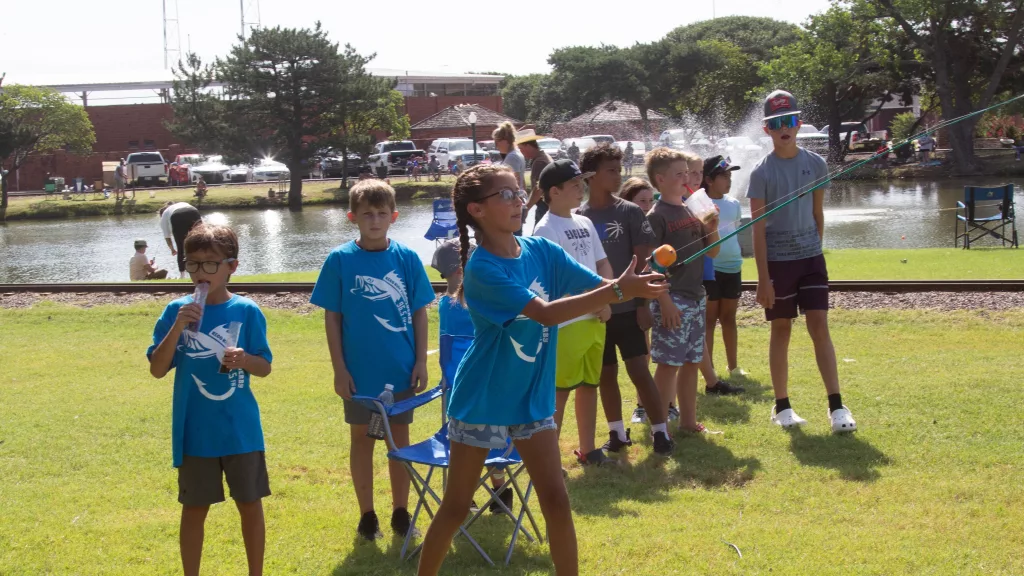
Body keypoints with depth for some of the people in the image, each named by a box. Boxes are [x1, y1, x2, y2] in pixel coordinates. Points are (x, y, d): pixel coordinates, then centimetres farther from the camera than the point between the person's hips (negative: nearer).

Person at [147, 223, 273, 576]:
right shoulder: (177, 311, -4)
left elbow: (265, 368, 2)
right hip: (195, 431, 0)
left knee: (250, 505, 10)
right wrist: (177, 328, -19)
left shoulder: (247, 312, -4)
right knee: (194, 509, 10)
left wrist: (244, 360, -20)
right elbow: (157, 370, -7)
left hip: (241, 429, 0)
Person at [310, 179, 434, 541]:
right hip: (360, 372, -1)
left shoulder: (407, 258, -3)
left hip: (401, 370, 1)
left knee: (400, 437, 11)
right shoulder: (340, 260, -6)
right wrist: (339, 369, -6)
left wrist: (421, 361, -1)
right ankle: (366, 514, 23)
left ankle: (400, 511, 24)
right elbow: (332, 317, -3)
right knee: (361, 439, 11)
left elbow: (419, 312, 3)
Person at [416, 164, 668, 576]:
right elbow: (547, 312, -31)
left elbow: (598, 287, -8)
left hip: (532, 398, 5)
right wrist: (619, 292, -39)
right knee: (456, 508, 6)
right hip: (481, 400, -5)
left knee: (556, 500, 3)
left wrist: (636, 283, -31)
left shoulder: (541, 251, -3)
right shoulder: (482, 269, -22)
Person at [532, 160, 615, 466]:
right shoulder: (546, 229, -12)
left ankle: (587, 449, 26)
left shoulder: (585, 223, 12)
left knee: (590, 385, 15)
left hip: (595, 318, 8)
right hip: (566, 322, -8)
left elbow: (603, 263, 14)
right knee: (559, 390, -4)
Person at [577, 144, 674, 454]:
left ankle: (660, 431, 2)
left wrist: (643, 302, -7)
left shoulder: (630, 212, -2)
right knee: (605, 374, 10)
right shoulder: (577, 217, 2)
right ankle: (617, 432, 21)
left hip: (627, 308, -2)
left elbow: (643, 260, -2)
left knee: (639, 371, -5)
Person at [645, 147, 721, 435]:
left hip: (695, 298, 8)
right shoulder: (657, 216, -11)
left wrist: (712, 227, -2)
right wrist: (664, 302, -20)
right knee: (669, 363, -5)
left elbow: (712, 252, 17)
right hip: (673, 300, -8)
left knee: (691, 362, 13)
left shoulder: (692, 211, 11)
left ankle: (688, 421, 22)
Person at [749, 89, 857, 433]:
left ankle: (836, 406, -4)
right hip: (777, 261, -2)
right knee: (781, 330, 5)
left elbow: (817, 214, 12)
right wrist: (763, 278, -11)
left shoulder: (815, 165, 2)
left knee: (820, 326, -3)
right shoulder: (762, 172, -7)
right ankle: (782, 407, 15)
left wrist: (815, 250, 11)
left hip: (811, 258, 2)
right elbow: (758, 227, -8)